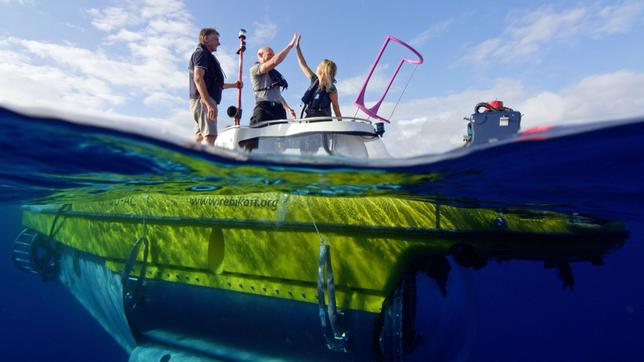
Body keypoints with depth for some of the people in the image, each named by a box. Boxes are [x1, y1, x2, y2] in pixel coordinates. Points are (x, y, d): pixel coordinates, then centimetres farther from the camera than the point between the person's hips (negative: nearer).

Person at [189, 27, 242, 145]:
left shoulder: (207, 56, 29)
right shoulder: (202, 53, -1)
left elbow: (212, 83, 36)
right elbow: (198, 79, -16)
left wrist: (233, 85, 34)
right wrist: (209, 103, -25)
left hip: (202, 101, 10)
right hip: (203, 100, -10)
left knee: (199, 136, 7)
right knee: (209, 136, -20)